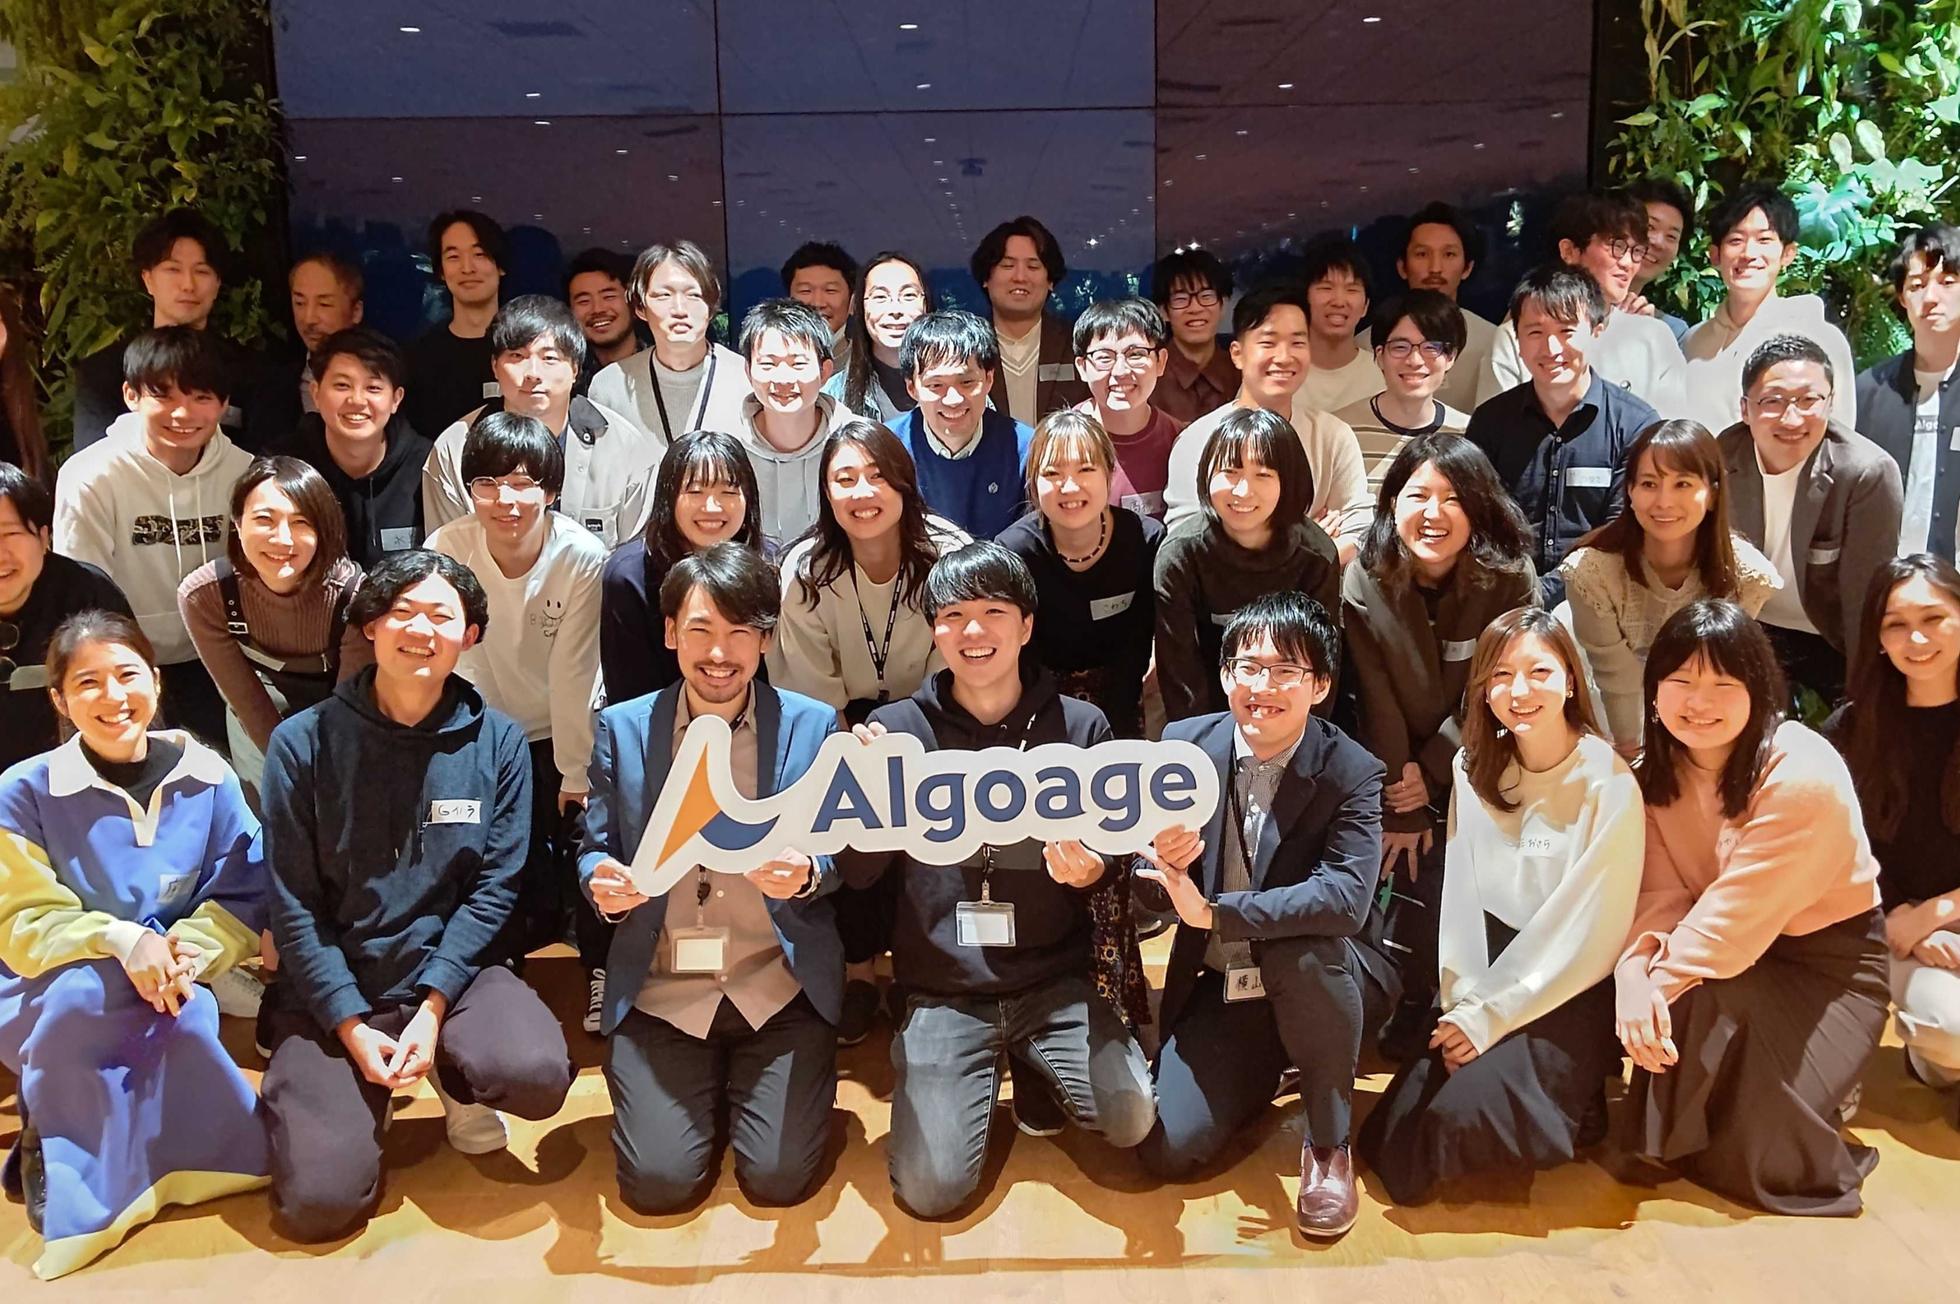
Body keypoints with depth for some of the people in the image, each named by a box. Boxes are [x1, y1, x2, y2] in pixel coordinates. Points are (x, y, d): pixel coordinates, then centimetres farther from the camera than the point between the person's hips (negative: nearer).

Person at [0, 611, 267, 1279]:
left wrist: (187, 950, -25)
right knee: (86, 992, -35)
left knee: (187, 1018, -31)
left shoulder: (206, 775, -6)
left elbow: (242, 897, -4)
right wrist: (119, 938, -30)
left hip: (173, 985, 2)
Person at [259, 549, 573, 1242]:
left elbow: (494, 887, -4)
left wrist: (431, 1007, -14)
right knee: (319, 1201, -16)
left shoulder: (497, 742, -1)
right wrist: (352, 1026, -13)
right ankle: (363, 1093, 19)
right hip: (332, 989, 0)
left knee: (538, 1073, -29)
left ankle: (457, 1079, 8)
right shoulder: (303, 743, -5)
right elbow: (294, 903, -5)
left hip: (451, 973, 1)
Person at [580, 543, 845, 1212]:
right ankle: (705, 1087, 24)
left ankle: (745, 1085, 25)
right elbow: (595, 850, 8)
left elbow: (840, 855, 2)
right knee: (659, 1181, -10)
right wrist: (603, 883, -16)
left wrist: (806, 873, -21)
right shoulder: (622, 729, 3)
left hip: (781, 989, 0)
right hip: (660, 992, 1)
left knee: (780, 1176, -9)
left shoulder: (813, 725, 0)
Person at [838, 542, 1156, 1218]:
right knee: (931, 1188, -11)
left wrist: (1093, 869, -19)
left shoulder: (1081, 726, -1)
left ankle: (1038, 1069, 14)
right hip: (943, 991, 0)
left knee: (1133, 1122, -20)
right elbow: (858, 873, -2)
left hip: (1055, 982, 1)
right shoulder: (898, 728, -1)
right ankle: (970, 1077, 21)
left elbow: (1115, 857, 5)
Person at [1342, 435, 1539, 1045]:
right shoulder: (1363, 584, -13)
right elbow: (1376, 701, -12)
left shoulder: (1510, 580, -16)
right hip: (1397, 773, 1)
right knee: (1421, 879, -9)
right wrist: (1401, 808, -11)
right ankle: (1412, 1009, 14)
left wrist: (1432, 773, -14)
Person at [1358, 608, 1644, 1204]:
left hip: (1570, 994, -5)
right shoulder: (1474, 769, 3)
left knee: (1462, 1113, -24)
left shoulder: (1609, 785, -13)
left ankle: (1571, 1106, 7)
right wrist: (1462, 1007, -10)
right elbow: (1461, 893, 1)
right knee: (1400, 1128, -12)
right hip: (1493, 971, 5)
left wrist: (1491, 1017, -14)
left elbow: (1591, 934, -13)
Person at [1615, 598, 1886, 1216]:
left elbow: (1741, 910, -27)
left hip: (1826, 960, -5)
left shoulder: (1804, 774, -24)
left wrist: (1664, 983, -29)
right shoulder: (1655, 772, -4)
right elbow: (1660, 892, -11)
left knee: (1696, 1004, -30)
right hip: (1735, 959, 5)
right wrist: (1636, 968, -31)